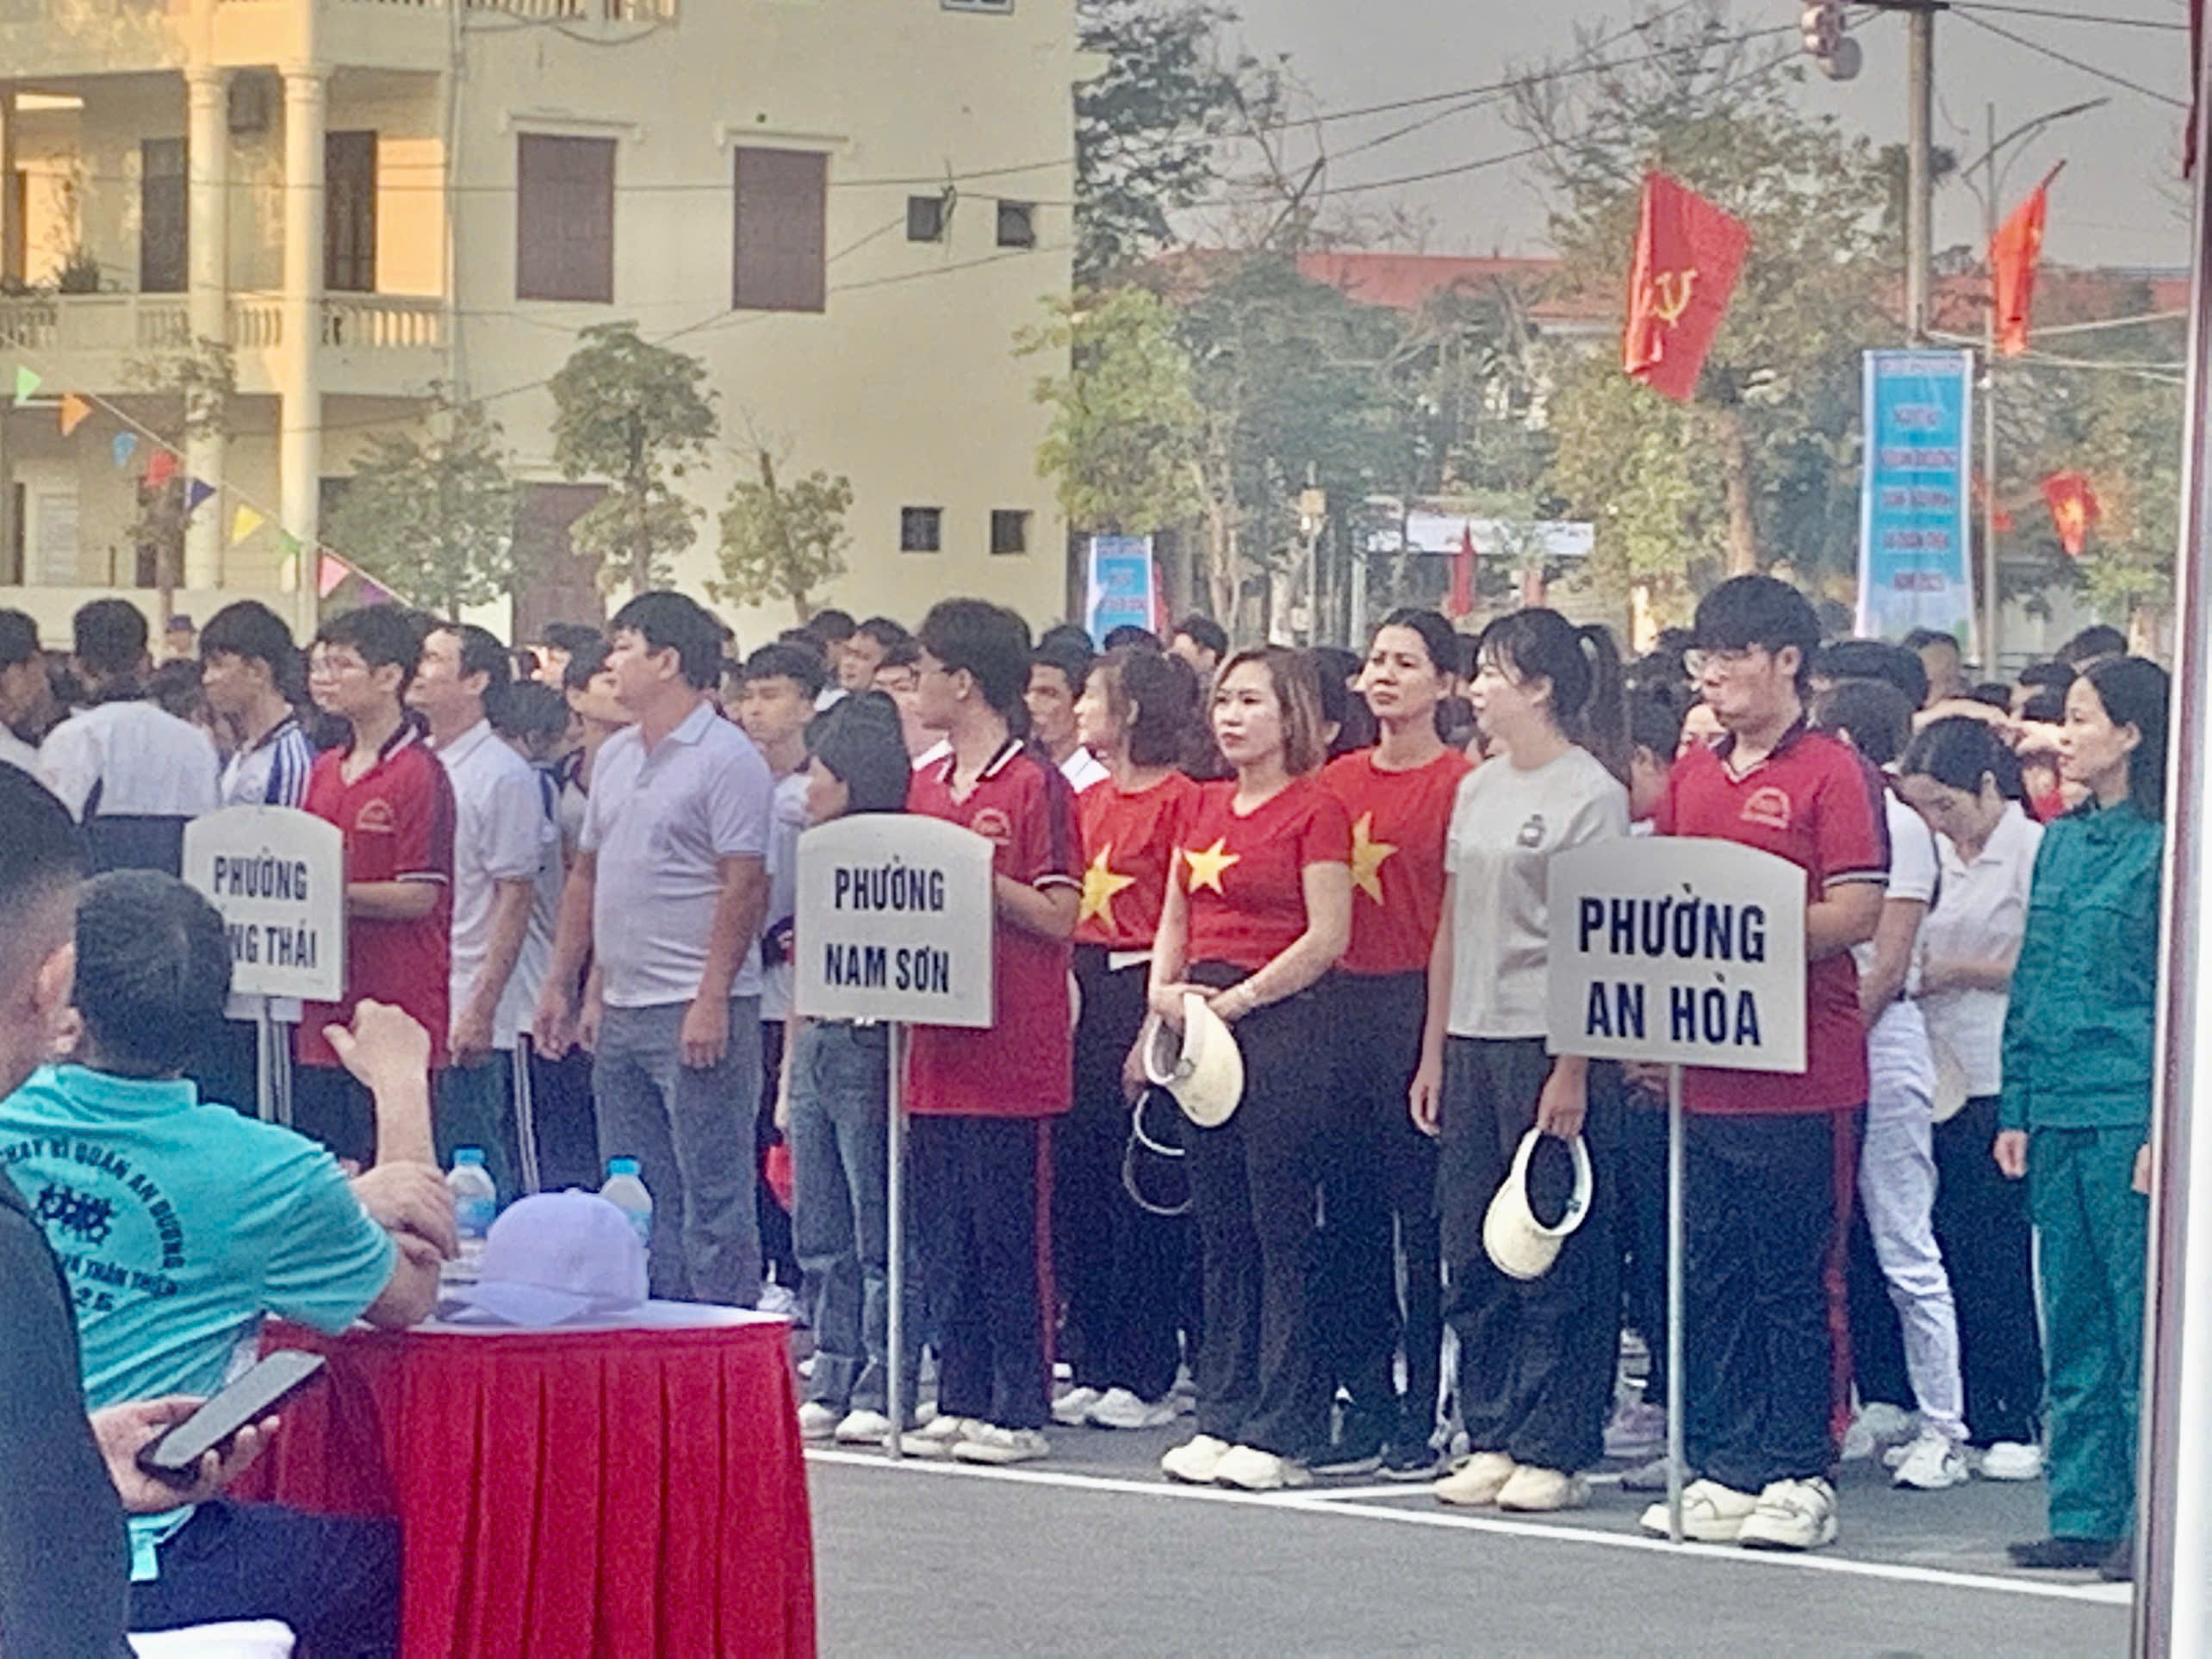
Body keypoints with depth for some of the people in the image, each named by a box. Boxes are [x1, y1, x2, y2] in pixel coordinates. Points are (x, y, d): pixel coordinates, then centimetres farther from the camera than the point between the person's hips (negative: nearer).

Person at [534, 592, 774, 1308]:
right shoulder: (615, 757, 16)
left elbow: (746, 885, -15)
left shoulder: (727, 759, -10)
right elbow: (588, 874, 22)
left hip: (696, 1013, -9)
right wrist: (562, 984, 18)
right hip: (622, 1009, 9)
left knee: (712, 1197, -6)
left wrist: (712, 1000, -20)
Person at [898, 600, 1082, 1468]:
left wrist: (980, 874, -20)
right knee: (943, 1239, 9)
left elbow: (1059, 916, -11)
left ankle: (1020, 1409, 2)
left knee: (1010, 1235, -3)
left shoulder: (1036, 785, -8)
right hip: (937, 1049, 7)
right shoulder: (925, 786, 15)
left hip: (1012, 1055, -7)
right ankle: (960, 1399, 16)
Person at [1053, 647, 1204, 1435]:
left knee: (1142, 1189, -4)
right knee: (1078, 1179, 7)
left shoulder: (1179, 800, -8)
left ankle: (1145, 1376, 2)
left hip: (1141, 990, -8)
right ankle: (1089, 1365, 14)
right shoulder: (1088, 802, 15)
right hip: (1083, 992, 8)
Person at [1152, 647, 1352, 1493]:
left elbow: (1327, 937, -13)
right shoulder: (1203, 806, 15)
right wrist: (1163, 990, 0)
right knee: (1219, 1227, 10)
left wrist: (1238, 998, -14)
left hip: (1282, 1019, -7)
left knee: (1283, 1232, -4)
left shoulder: (1315, 810, -6)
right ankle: (1222, 1417, 15)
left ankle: (1281, 1432, -2)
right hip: (1202, 1023, 7)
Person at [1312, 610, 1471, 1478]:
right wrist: (1320, 1007, 8)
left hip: (1424, 1007, -6)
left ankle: (1420, 1415, 3)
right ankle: (1366, 1407, 15)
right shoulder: (1338, 780, 12)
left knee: (1424, 1219, -2)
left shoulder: (1461, 783, -5)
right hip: (1342, 1007, 6)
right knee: (1349, 1217, 8)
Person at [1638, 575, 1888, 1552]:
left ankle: (1798, 1476, 5)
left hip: (1802, 1077, -7)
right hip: (1703, 1071, 7)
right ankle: (1723, 1470, 15)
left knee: (1794, 1284, -1)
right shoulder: (1691, 775, 14)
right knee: (1710, 1280, 9)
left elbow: (1858, 914, -13)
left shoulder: (1831, 775, -6)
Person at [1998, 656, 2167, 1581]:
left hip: (2128, 1111, -7)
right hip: (2058, 1110, 7)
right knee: (2072, 1323, 9)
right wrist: (2017, 1107, 13)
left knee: (2143, 1322, -4)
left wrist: (2166, 1128, -14)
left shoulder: (2165, 848, -7)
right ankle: (2083, 1513, 14)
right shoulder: (2061, 841, 14)